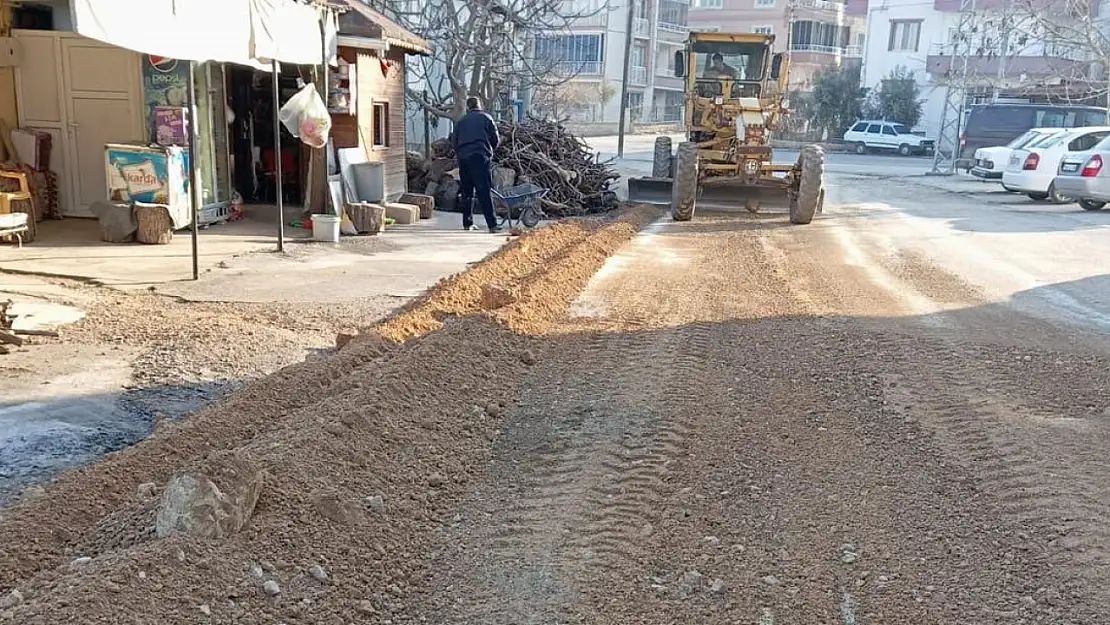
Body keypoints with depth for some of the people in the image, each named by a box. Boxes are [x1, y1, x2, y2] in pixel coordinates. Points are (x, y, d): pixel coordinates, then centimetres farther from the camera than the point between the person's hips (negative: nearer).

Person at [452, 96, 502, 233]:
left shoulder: (461, 121, 18)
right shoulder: (486, 118, 10)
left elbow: (454, 141, 14)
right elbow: (495, 139, 8)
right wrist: (489, 151, 25)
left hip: (463, 158, 3)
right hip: (481, 157, -3)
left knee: (466, 191, 13)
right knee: (485, 191, -10)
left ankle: (467, 223, 16)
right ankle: (492, 224, -17)